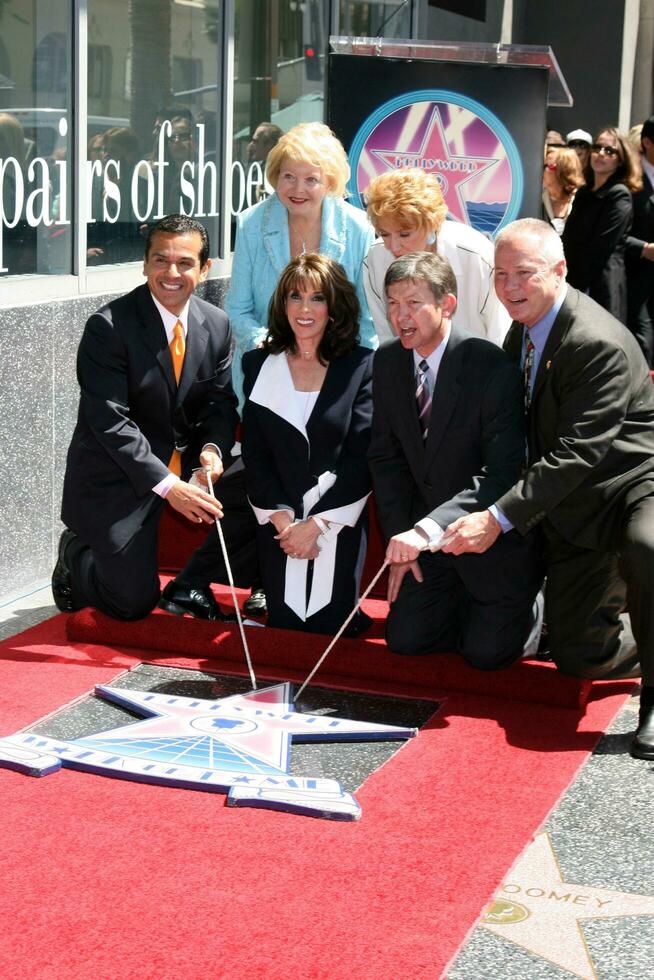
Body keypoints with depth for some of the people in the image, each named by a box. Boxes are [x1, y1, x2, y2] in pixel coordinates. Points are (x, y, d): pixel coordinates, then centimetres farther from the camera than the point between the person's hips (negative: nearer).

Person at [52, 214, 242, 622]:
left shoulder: (217, 325, 0)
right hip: (118, 478, -6)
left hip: (186, 465, 6)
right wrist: (166, 484, -31)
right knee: (134, 603, -8)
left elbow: (221, 402, 5)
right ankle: (75, 556, 26)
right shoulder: (108, 327, -19)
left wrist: (213, 447, -18)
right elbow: (109, 420, -23)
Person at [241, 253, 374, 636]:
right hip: (278, 527, 2)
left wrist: (316, 524, -12)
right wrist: (282, 519, -10)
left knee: (331, 627, -2)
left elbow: (363, 455, -8)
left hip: (339, 527, -2)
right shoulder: (259, 365, 5)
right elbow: (254, 453, 2)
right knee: (283, 626, 4)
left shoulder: (362, 367, -3)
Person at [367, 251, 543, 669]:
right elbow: (386, 457, 5)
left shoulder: (493, 368, -23)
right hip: (427, 539, 5)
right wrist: (399, 537, -3)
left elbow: (502, 475, -28)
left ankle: (537, 607, 26)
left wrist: (426, 530, -38)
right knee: (406, 638, 3)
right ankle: (472, 602, 30)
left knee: (486, 651, -6)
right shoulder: (388, 361, -3)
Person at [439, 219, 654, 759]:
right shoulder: (521, 334, 4)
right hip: (573, 508, 8)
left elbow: (576, 453, -28)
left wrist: (500, 518, -32)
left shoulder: (599, 343, -24)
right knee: (578, 655, 4)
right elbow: (526, 437, 12)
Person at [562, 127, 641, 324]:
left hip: (602, 287, -8)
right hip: (575, 285, 8)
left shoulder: (620, 196, -9)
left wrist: (573, 287, -11)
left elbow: (599, 249, -14)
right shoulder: (584, 193, 15)